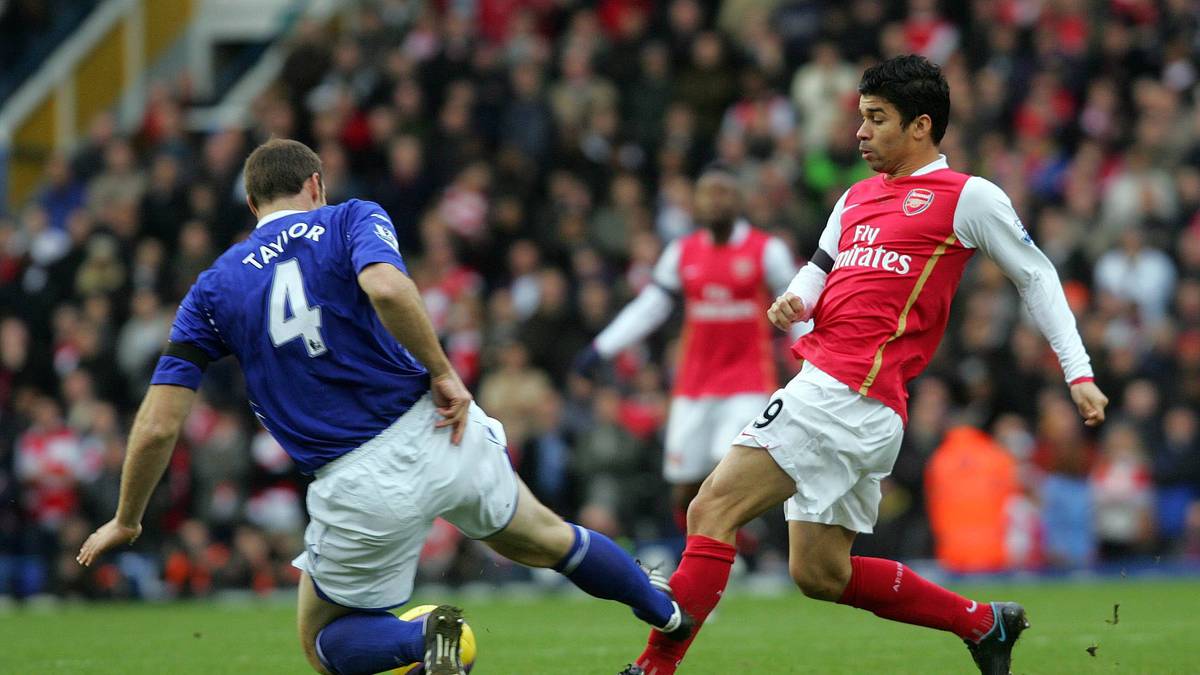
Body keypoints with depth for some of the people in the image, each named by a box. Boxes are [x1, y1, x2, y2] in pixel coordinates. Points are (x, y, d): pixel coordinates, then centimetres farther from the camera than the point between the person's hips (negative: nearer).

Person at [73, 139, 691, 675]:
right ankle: (669, 616, 47)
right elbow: (387, 288, -22)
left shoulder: (213, 289, 7)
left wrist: (126, 521, 15)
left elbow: (158, 425, 3)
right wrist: (441, 371, -12)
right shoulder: (351, 221, 3)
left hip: (360, 489, -2)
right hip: (441, 432, 2)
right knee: (540, 537, 31)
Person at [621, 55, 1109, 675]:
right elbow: (819, 269, 27)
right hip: (824, 385, 9)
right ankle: (984, 624, 22)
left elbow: (1037, 277, 6)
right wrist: (793, 302, 3)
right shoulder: (858, 197, 23)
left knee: (713, 508, -16)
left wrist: (1078, 373, 3)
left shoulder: (968, 197, 2)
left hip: (851, 392, -9)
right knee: (821, 575, 11)